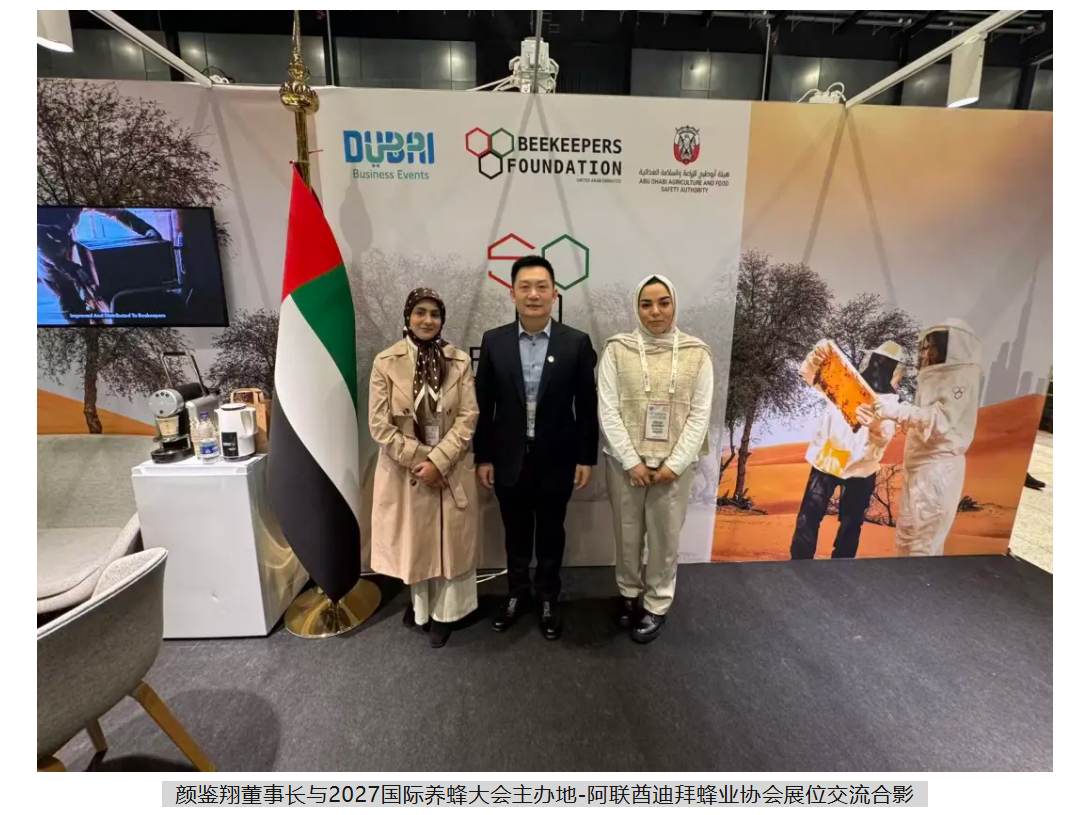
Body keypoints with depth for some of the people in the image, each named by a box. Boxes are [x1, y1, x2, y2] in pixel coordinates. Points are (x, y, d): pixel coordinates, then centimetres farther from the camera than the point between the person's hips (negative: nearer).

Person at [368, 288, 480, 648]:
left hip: (451, 470, 1)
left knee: (450, 541, 10)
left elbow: (468, 417, -7)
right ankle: (419, 602, 42)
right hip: (404, 469, 0)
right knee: (412, 540, 16)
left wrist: (438, 461, -16)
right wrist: (418, 460, -13)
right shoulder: (386, 362, -6)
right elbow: (379, 424, -7)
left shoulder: (460, 361, -4)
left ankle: (442, 612, 32)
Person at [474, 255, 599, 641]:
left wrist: (587, 458, -3)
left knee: (550, 534, 16)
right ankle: (517, 593, 41)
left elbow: (587, 406, -3)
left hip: (555, 459, -1)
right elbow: (484, 405, 0)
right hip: (509, 458, 1)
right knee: (516, 533, 19)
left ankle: (548, 598, 38)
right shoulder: (493, 341, -4)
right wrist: (482, 457, 0)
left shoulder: (576, 342, -7)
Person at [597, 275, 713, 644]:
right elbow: (608, 410, -7)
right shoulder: (617, 349, -4)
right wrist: (631, 462, -12)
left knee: (665, 537, 12)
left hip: (675, 464, 0)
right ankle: (628, 593, 39)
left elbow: (700, 414, -3)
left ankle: (657, 605, 34)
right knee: (627, 535, 15)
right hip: (625, 463, 0)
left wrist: (674, 464, -10)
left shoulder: (697, 353, -2)